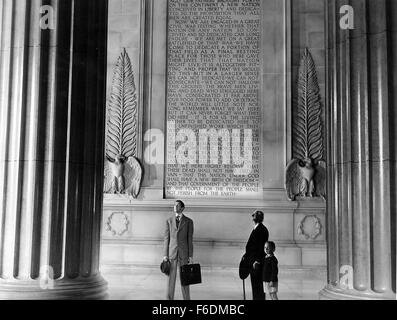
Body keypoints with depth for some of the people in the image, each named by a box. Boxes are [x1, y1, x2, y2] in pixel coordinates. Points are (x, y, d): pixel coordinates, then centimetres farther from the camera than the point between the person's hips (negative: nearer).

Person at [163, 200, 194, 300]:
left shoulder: (188, 221, 1)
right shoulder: (169, 221, 5)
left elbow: (190, 239, 0)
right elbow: (166, 238, 4)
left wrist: (191, 256, -5)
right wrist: (165, 255, -2)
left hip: (184, 253, -1)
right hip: (171, 253, 1)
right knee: (171, 278, 3)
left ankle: (186, 298, 12)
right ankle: (169, 298, 11)